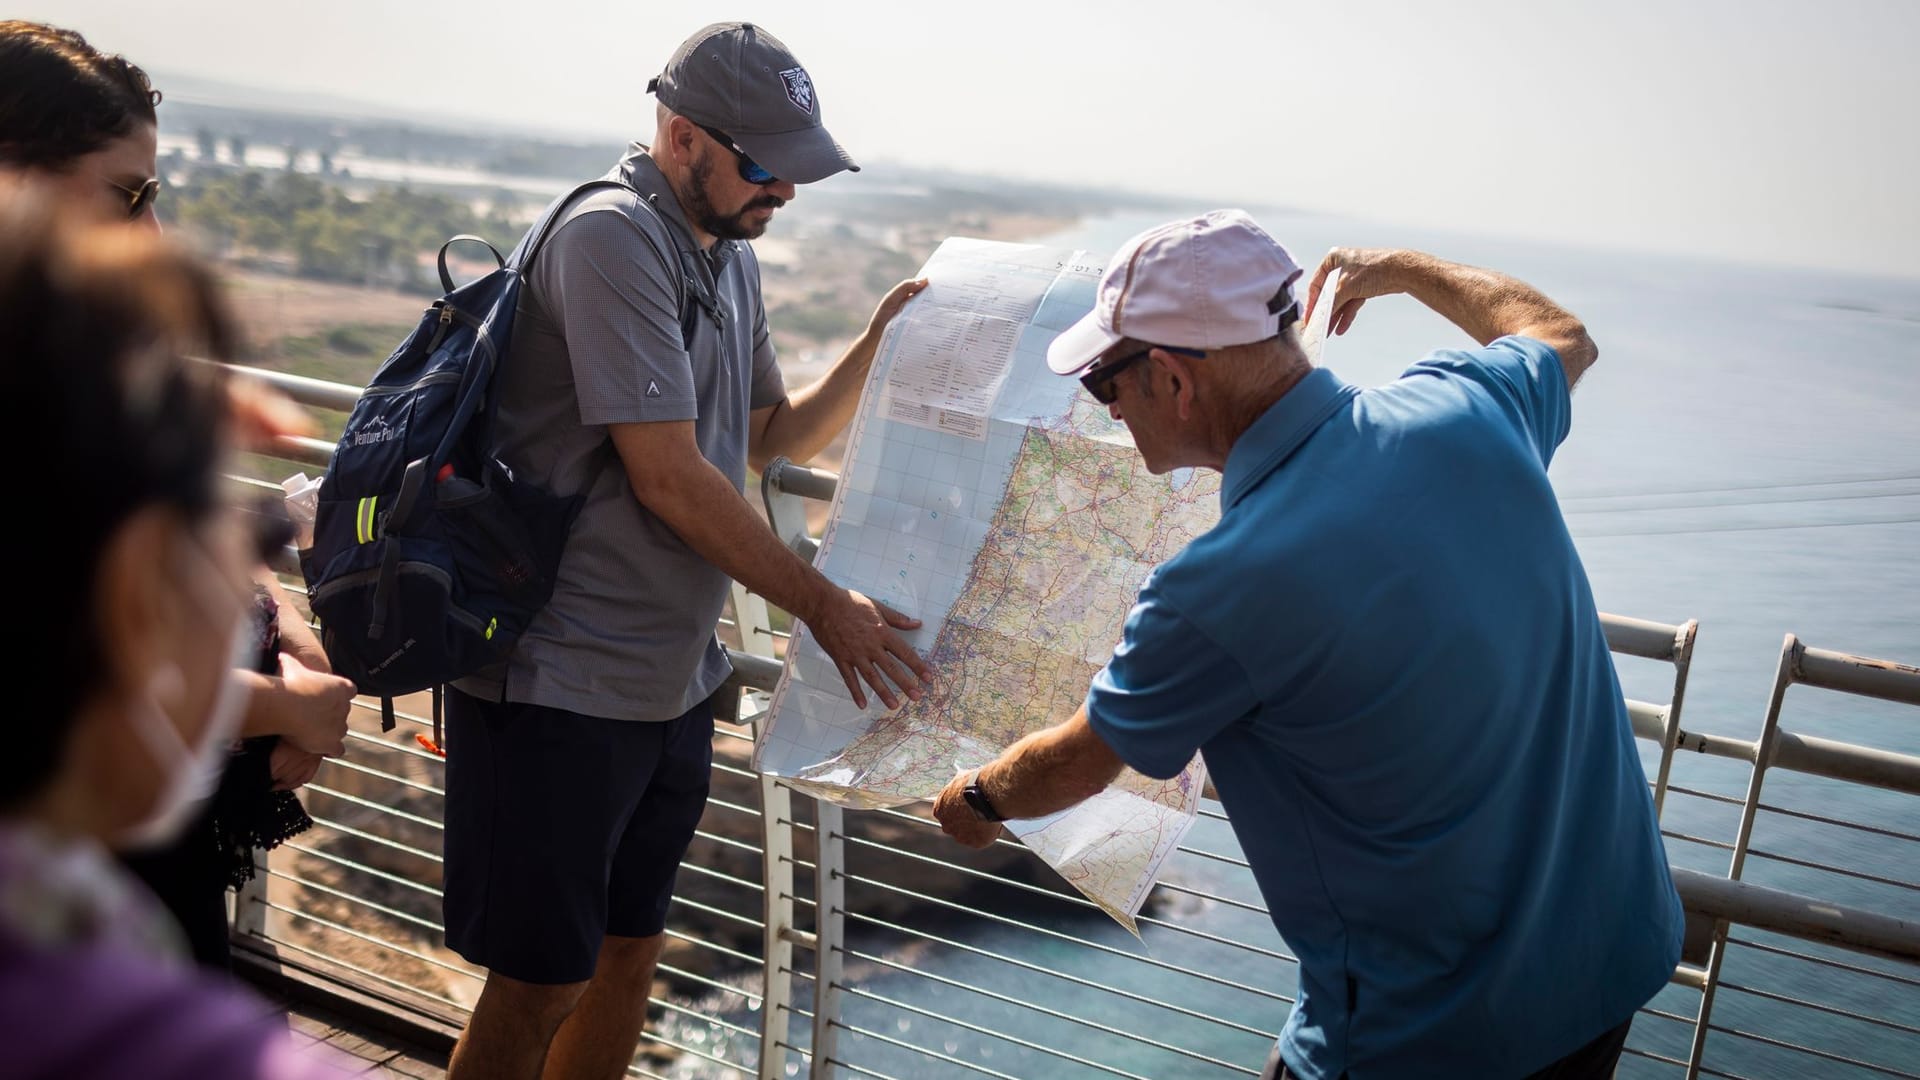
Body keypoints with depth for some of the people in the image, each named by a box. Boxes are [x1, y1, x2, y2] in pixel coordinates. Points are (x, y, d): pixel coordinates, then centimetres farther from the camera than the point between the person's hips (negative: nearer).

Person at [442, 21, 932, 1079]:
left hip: (672, 680, 9)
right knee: (538, 988, 2)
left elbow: (774, 435, 19)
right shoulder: (612, 237, -16)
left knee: (628, 952, 19)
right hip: (560, 684, -8)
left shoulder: (730, 255, 12)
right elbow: (666, 477, -20)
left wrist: (878, 341, 5)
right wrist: (824, 607, -14)